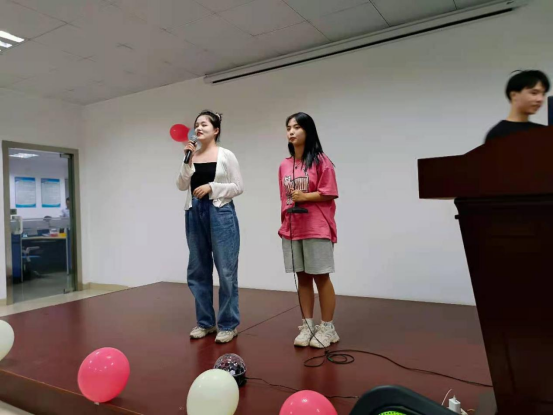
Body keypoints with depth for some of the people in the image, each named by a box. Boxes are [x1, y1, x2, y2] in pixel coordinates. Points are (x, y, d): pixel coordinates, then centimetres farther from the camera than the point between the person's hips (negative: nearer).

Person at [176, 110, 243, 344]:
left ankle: (228, 325, 12)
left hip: (221, 214, -4)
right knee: (197, 271, 9)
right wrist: (188, 161, -6)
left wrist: (212, 187, -14)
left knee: (226, 271, -1)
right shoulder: (192, 156, 10)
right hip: (194, 215, 5)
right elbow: (181, 186, 4)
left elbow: (238, 187, -4)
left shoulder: (226, 156, 0)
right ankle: (205, 322, 23)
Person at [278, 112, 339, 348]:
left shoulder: (320, 161, -4)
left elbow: (329, 194, -8)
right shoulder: (284, 165, 11)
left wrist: (304, 196, -17)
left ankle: (328, 328, 14)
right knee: (302, 277, 10)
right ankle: (307, 326, 20)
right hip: (291, 230, 5)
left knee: (321, 277, 2)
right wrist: (284, 222, 12)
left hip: (317, 229, -5)